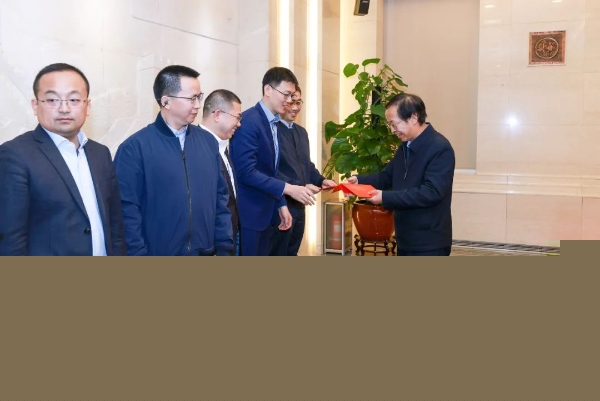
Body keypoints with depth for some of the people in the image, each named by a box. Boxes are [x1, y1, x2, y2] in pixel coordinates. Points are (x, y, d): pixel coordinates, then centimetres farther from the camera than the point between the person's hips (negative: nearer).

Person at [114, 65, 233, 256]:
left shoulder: (208, 142, 5)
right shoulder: (134, 148, -11)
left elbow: (220, 198, 6)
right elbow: (127, 210, -12)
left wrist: (224, 247, 3)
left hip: (205, 253, 5)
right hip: (159, 253, -4)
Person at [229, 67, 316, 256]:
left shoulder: (274, 123, 12)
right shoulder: (248, 121, -16)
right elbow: (246, 171, -22)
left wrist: (281, 205, 14)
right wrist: (288, 188, -23)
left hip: (267, 211, 9)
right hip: (248, 213, -9)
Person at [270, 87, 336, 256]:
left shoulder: (301, 132, 17)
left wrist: (321, 180, 3)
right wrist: (299, 187, -23)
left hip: (299, 204, 9)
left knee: (292, 253, 17)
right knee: (278, 253, 2)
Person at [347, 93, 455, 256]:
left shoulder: (440, 148, -18)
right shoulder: (406, 146, 10)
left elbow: (431, 192, -27)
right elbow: (387, 176, 19)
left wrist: (386, 197, -28)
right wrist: (359, 180, 0)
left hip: (429, 243, -9)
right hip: (407, 239, 9)